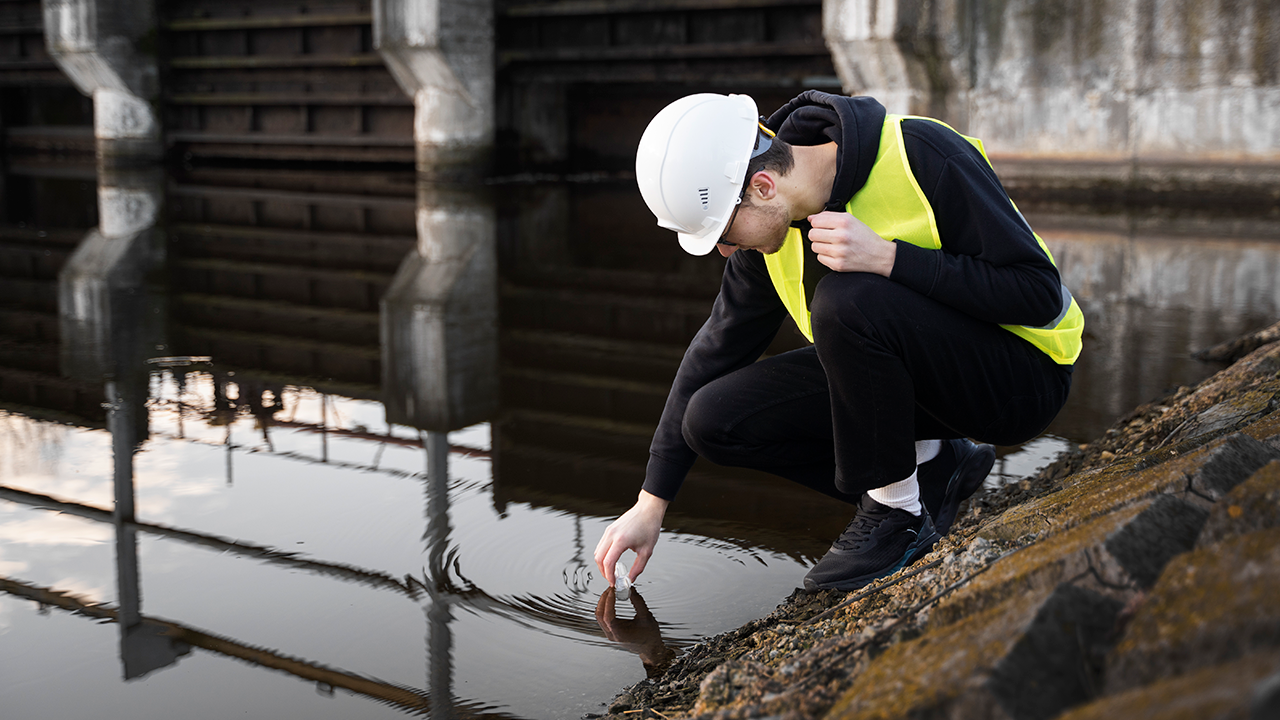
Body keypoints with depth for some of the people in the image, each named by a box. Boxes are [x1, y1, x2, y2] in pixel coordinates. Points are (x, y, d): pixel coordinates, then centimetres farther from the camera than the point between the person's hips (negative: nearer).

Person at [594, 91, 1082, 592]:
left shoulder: (922, 157, -25)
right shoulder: (773, 223, -6)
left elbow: (1039, 294, -24)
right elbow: (717, 348, 5)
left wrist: (885, 257, -34)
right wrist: (649, 505, 5)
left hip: (1021, 380, -7)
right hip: (915, 374, 7)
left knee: (846, 300, -34)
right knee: (714, 420, -8)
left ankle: (899, 513, -14)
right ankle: (933, 471, 2)